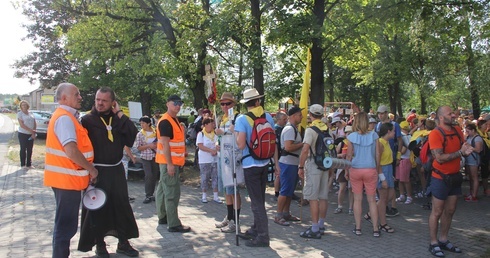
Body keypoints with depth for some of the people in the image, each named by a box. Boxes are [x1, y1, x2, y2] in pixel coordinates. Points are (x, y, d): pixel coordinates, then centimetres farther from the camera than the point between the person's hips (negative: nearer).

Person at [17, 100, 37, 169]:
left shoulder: (30, 114, 11)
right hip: (23, 134, -5)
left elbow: (34, 124, 9)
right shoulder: (19, 114, -5)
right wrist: (31, 130, -18)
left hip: (31, 134, 5)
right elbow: (22, 125, -14)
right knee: (23, 149, 1)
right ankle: (23, 164, 9)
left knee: (30, 150, 8)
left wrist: (33, 132, -6)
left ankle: (29, 164, 15)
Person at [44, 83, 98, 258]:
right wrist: (91, 169, -15)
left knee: (65, 224, 19)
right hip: (67, 179, -10)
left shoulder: (66, 116, 15)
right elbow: (71, 151, -27)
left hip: (67, 178, 10)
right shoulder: (64, 118, -17)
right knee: (66, 225, -1)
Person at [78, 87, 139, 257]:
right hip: (96, 171, -4)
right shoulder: (88, 120, -7)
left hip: (116, 170, 4)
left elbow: (133, 135, -8)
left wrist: (119, 114, -10)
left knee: (122, 205, 9)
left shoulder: (118, 119, 6)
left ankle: (123, 243, 23)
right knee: (97, 208, 6)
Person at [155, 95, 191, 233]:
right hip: (169, 162, -10)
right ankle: (174, 224, -3)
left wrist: (180, 161, 19)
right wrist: (169, 164, -24)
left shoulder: (174, 120, 16)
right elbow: (165, 144, -21)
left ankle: (163, 217, 26)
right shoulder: (165, 122, -15)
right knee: (172, 193, -7)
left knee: (163, 189, 16)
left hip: (174, 162, 10)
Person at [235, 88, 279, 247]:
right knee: (260, 199, 18)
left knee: (256, 201, 2)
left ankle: (263, 237, 7)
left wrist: (235, 133, -1)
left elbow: (241, 145, -20)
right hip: (265, 163, 5)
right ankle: (256, 229, 32)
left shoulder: (242, 119, -13)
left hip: (251, 164, -5)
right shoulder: (268, 117, 1)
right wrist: (276, 163, 12)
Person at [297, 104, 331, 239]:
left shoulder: (310, 129, -12)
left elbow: (305, 150, -21)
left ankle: (315, 230, -2)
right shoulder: (328, 129, 9)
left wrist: (301, 167, -13)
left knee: (313, 197, -4)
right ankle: (321, 225, 23)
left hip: (313, 166, -7)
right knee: (323, 197, 12)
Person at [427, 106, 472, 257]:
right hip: (440, 178, -7)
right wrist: (460, 152, -23)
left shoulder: (458, 131, 5)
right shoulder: (435, 134, -17)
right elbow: (440, 158, -23)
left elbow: (462, 149, 16)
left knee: (450, 211, 14)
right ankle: (433, 244, 13)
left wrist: (466, 151, -7)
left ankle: (443, 240, 28)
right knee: (437, 212, 2)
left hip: (455, 176, 7)